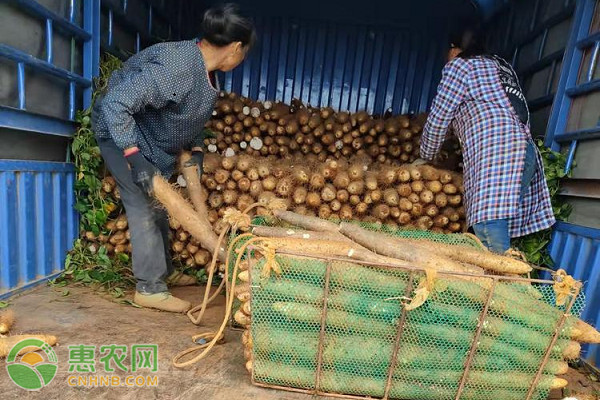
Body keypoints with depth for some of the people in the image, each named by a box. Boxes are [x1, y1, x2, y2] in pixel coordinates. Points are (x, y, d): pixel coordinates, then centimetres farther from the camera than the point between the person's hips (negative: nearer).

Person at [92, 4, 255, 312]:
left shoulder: (205, 70, -3)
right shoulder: (176, 69, -33)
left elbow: (194, 116, 11)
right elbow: (115, 103, -34)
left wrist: (196, 150, 2)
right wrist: (134, 158, -35)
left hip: (153, 142, 9)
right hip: (121, 132, -9)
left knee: (158, 205, 14)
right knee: (144, 206, -9)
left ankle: (164, 271, 29)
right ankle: (149, 288, 2)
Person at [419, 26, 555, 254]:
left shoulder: (459, 66, 7)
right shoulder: (500, 66, 31)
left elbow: (438, 120, 6)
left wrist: (425, 157, 19)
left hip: (496, 152, -9)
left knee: (488, 226, -18)